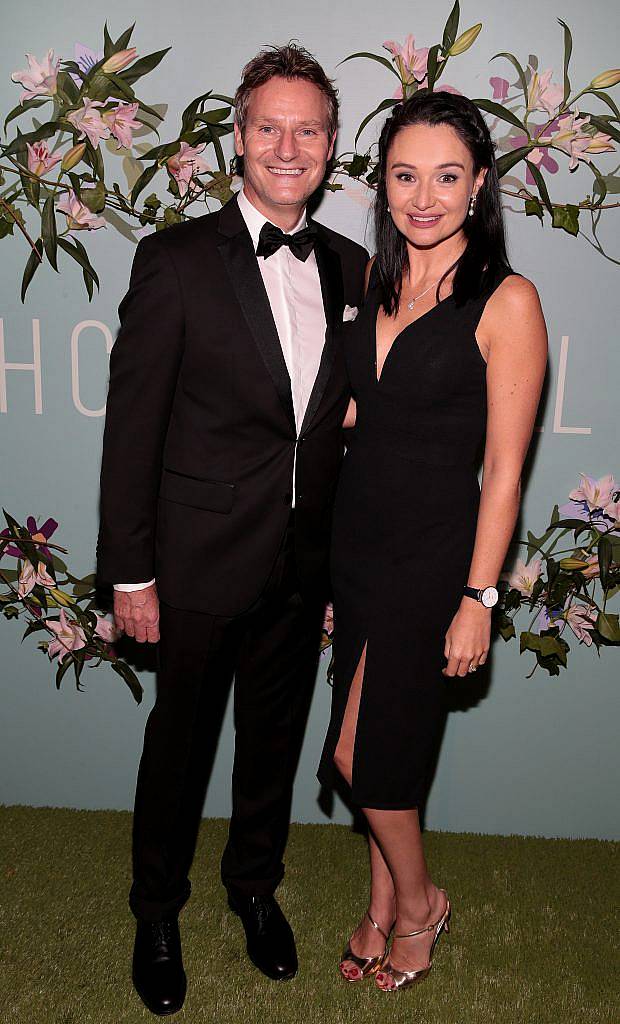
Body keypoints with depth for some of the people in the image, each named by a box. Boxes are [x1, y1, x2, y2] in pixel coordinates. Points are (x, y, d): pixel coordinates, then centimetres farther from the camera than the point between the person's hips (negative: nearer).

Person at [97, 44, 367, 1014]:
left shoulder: (349, 268, 3)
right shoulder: (175, 260, -10)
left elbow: (344, 413, 7)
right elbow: (132, 424, -10)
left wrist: (341, 549, 6)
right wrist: (130, 571, -11)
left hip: (305, 566, 4)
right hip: (202, 562, -4)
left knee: (275, 740, 20)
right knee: (177, 743, 15)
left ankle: (255, 884, 46)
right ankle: (157, 913, 39)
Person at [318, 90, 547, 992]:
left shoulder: (507, 300, -12)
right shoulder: (374, 278, 6)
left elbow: (504, 467, -12)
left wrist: (478, 598, -13)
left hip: (430, 558, -5)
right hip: (353, 543, 6)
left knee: (364, 755, 4)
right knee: (381, 748, 16)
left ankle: (418, 905, 34)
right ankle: (386, 906, 39)